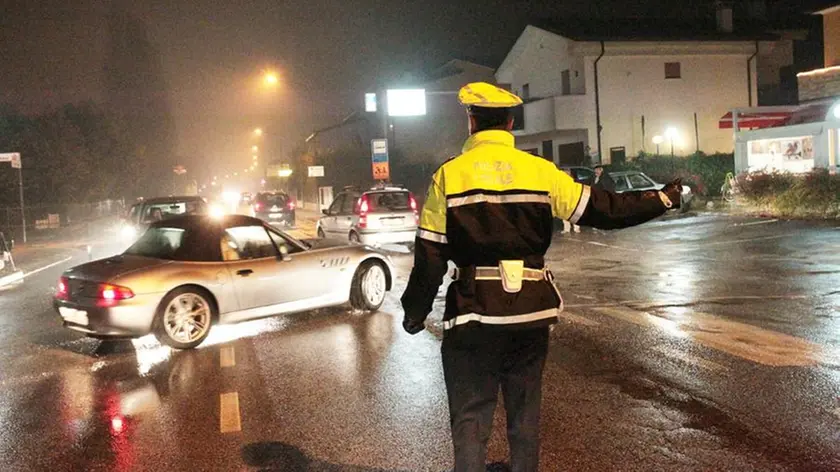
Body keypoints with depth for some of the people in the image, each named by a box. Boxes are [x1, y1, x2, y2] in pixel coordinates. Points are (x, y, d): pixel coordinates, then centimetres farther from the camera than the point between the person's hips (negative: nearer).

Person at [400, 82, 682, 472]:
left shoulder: (448, 175, -4)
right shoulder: (541, 171, 0)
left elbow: (429, 256, -5)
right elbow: (603, 210, 2)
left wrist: (415, 312, 6)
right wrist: (662, 199, 15)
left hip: (474, 312, -2)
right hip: (532, 311, 3)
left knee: (470, 418, 6)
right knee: (525, 414, 18)